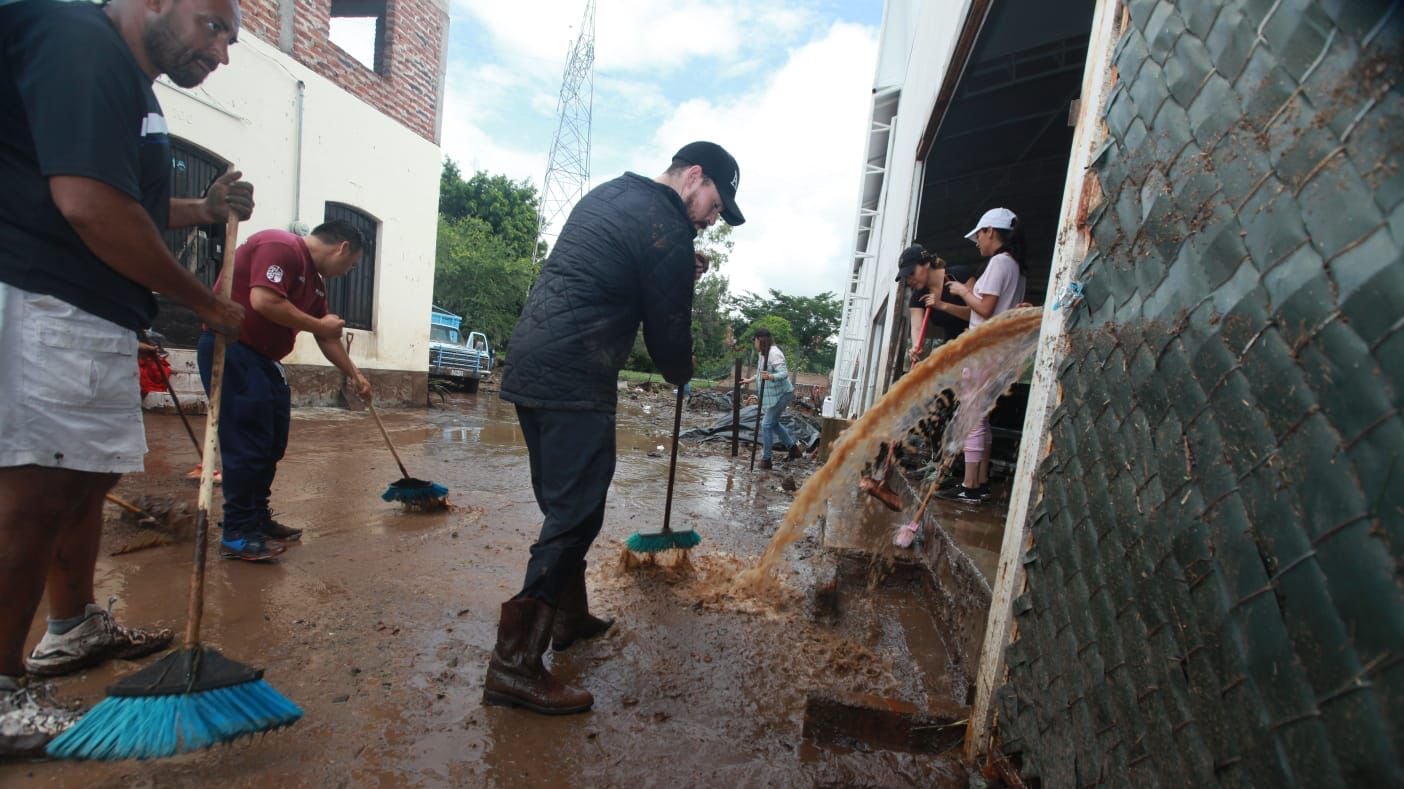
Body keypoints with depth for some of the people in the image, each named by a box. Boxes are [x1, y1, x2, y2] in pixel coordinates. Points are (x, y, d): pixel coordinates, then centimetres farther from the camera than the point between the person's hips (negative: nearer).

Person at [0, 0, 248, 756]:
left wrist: (206, 209, 17)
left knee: (87, 474, 16)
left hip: (92, 314, 11)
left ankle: (76, 628, 32)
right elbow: (87, 204, -23)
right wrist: (205, 302, -15)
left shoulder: (126, 79, 21)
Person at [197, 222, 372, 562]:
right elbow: (264, 301, -28)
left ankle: (258, 519, 22)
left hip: (262, 357, 10)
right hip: (229, 350, -10)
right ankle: (236, 534, 0)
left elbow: (327, 338, 21)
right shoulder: (281, 247, -14)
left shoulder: (315, 279, 15)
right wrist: (318, 325, -16)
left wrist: (354, 375, 24)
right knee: (248, 444, -9)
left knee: (272, 444, 11)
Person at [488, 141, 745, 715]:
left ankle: (568, 615, 32)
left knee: (564, 505, 17)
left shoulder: (608, 195, 21)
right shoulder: (667, 231, -9)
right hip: (574, 383, -10)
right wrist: (681, 374, 16)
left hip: (529, 366, 10)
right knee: (575, 514, -5)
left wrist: (684, 269, 22)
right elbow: (667, 328, -5)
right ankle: (514, 665, 2)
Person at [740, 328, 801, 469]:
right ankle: (794, 447, 32)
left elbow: (784, 373, -32)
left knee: (767, 425, -7)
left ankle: (766, 460, 4)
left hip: (781, 394, -10)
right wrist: (750, 380, 28)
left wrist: (770, 377, -48)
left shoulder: (774, 353, -23)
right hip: (772, 395, 10)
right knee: (773, 423, 19)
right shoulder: (762, 353, 7)